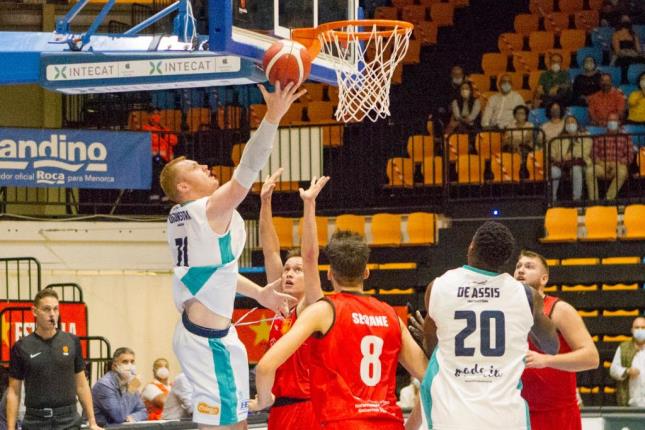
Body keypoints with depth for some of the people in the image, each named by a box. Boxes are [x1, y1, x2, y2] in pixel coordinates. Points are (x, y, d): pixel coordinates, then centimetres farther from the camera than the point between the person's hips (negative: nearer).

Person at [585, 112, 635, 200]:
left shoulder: (625, 138, 14)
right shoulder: (599, 138, 19)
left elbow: (630, 156, 6)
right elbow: (594, 154, 11)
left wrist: (618, 163, -12)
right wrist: (600, 162, -10)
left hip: (618, 166, -1)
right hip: (602, 166, 1)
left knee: (622, 172, -39)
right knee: (589, 171, -32)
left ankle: (609, 198, -37)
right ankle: (594, 199, -31)